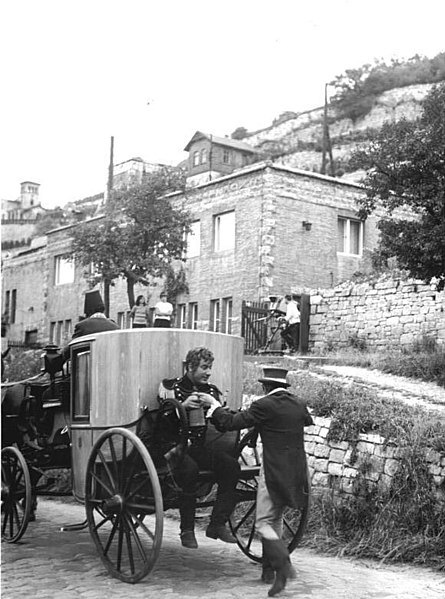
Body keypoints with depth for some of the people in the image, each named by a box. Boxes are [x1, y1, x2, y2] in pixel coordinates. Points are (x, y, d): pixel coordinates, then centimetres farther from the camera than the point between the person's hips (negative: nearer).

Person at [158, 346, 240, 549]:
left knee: (231, 465, -23)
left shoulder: (211, 390, 14)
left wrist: (215, 406, -11)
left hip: (199, 446, 4)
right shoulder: (170, 387, 3)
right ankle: (187, 530, -22)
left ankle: (217, 524, -17)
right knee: (189, 469, -36)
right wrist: (183, 405, -18)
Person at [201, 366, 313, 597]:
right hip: (297, 472, 7)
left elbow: (231, 422, -12)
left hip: (274, 472, -7)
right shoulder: (299, 404, 7)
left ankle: (283, 565, -18)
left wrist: (213, 404, 2)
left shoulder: (264, 406, -13)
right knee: (276, 519, 18)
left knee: (263, 522, 0)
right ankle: (269, 569, 22)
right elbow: (308, 421, 30)